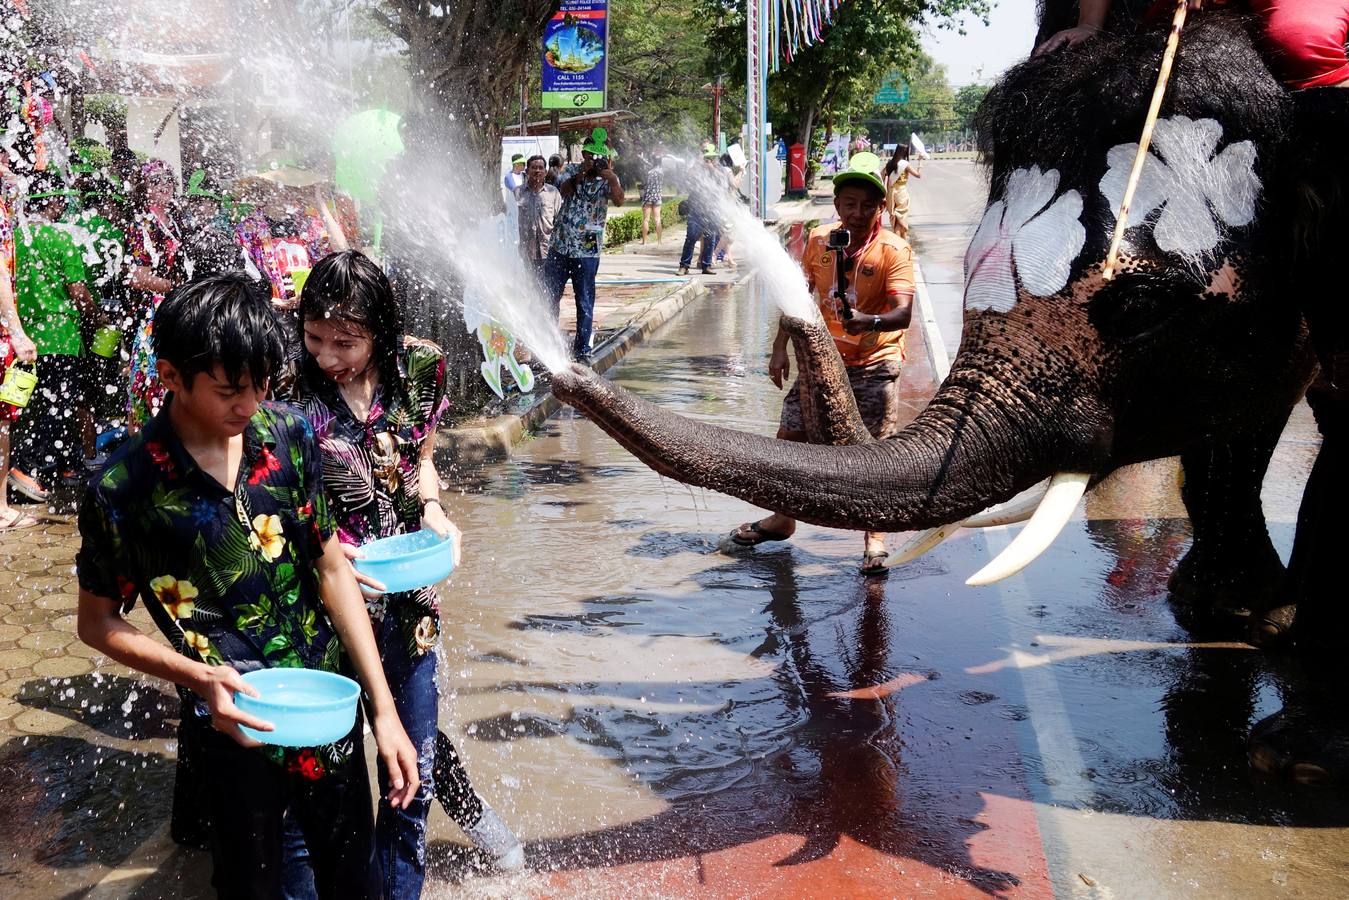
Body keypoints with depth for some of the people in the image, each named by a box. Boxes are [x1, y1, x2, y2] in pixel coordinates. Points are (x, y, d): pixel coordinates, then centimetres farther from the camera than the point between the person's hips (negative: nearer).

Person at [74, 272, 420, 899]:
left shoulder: (290, 435, -6)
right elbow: (97, 622, -2)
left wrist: (384, 708, -2)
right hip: (235, 728, -3)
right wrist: (199, 676, -19)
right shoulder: (122, 490, -16)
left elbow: (332, 569, 0)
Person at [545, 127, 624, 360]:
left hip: (587, 251, -2)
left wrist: (611, 178, -34)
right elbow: (565, 190, -12)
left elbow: (619, 201, -19)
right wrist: (582, 173, -26)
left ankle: (582, 348, 11)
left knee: (585, 303, 2)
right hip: (559, 246, 3)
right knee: (549, 297, 7)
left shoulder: (607, 179, 0)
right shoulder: (573, 171, 7)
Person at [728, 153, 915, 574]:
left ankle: (874, 539, 12)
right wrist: (781, 348, 5)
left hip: (874, 363, -5)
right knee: (790, 435, 10)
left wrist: (871, 322, -47)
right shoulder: (819, 241, 0)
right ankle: (783, 519, 31)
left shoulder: (894, 250, -15)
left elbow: (903, 312, -26)